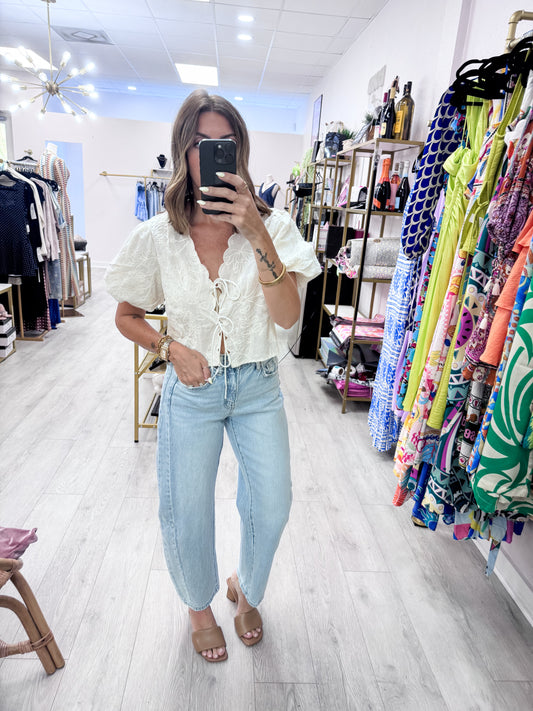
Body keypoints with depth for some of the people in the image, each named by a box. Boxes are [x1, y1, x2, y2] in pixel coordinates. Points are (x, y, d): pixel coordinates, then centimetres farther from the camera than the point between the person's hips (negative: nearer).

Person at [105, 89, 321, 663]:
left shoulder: (272, 225, -7)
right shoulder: (156, 237, -6)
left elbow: (287, 316, -19)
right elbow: (127, 316, 5)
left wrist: (258, 235, -28)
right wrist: (172, 348, -13)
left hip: (258, 386, 1)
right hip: (191, 388, 0)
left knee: (271, 508, 10)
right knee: (186, 516, 11)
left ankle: (246, 589, 46)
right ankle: (199, 605, 45)